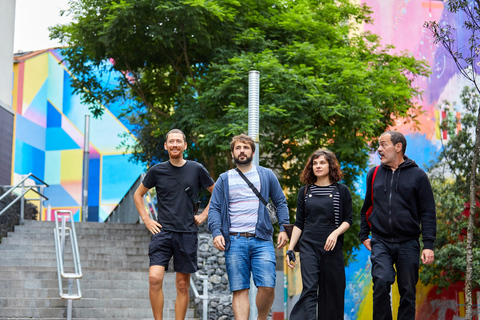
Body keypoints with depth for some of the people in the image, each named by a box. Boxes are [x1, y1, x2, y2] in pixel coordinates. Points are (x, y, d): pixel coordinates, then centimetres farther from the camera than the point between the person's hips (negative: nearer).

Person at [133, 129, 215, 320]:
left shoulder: (196, 169, 4)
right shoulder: (157, 171, 4)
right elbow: (138, 195, 17)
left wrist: (204, 214, 8)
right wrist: (146, 220, 7)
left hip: (187, 234, 1)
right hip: (163, 232, -1)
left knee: (182, 285, 4)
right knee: (155, 278, -17)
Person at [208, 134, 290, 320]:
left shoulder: (267, 175, 13)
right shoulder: (224, 180, 14)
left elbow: (280, 203, 14)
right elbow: (214, 208, 8)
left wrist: (283, 228, 0)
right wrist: (216, 233, -8)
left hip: (262, 240, 0)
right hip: (234, 242, 1)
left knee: (267, 286, -11)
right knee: (239, 290, -3)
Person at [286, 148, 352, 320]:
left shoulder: (342, 191, 5)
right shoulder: (305, 192, 11)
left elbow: (348, 220, 5)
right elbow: (299, 223, 13)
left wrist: (335, 233, -14)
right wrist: (290, 249, 6)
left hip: (332, 248, -1)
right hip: (308, 246, 1)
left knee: (332, 291, 2)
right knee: (309, 289, -12)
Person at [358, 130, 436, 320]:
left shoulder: (418, 176, 1)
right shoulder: (374, 174, 10)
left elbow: (428, 212, 0)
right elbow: (366, 208, 21)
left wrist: (428, 245, -8)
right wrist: (364, 235, 13)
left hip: (408, 244, -1)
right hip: (381, 242, 1)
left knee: (408, 292, 5)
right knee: (381, 282, -21)